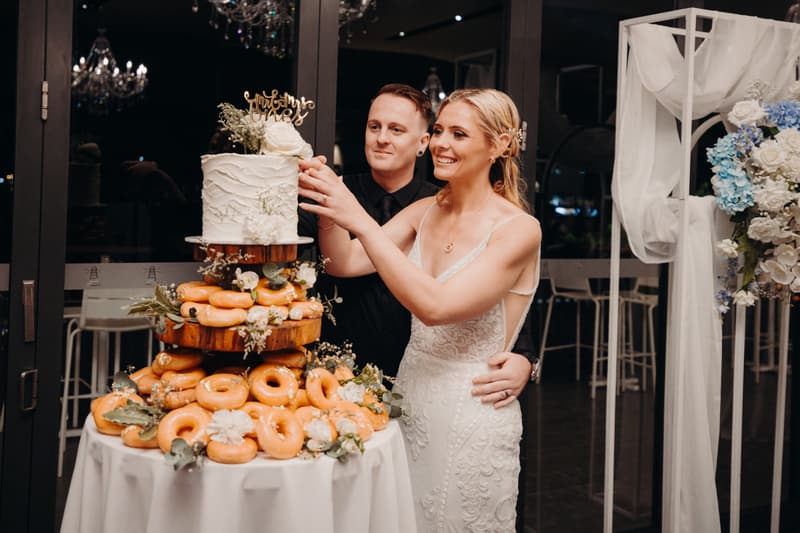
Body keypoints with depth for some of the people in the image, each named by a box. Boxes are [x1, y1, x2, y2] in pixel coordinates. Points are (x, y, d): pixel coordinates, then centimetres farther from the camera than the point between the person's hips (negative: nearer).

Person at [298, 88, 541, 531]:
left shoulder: (519, 229, -15)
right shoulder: (425, 212, 5)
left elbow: (434, 306, -27)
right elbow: (345, 262, -3)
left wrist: (359, 220, -29)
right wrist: (329, 205, -21)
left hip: (471, 414, -6)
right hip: (409, 398, 6)